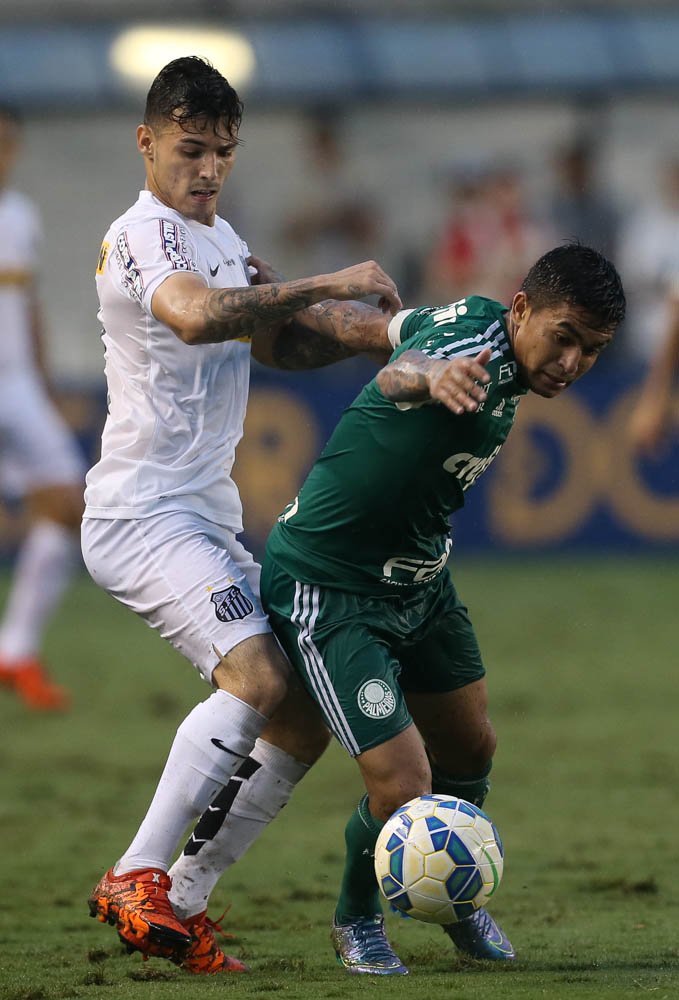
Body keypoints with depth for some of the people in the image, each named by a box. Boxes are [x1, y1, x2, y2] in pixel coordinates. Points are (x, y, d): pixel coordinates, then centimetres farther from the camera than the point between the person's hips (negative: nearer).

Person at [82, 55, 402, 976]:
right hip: (143, 511, -10)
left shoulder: (220, 237, 16)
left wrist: (353, 331, 2)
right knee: (257, 675, -24)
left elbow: (272, 342, 22)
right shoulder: (143, 236, -15)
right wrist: (325, 285, -35)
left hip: (208, 513, 10)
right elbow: (193, 315, -36)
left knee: (271, 688, 6)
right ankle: (136, 881, -21)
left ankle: (175, 900, 8)